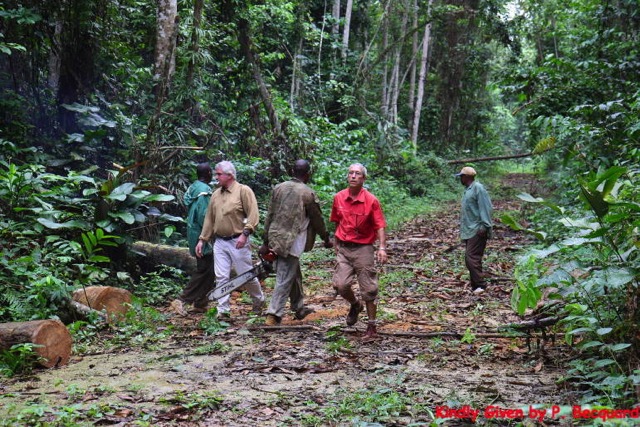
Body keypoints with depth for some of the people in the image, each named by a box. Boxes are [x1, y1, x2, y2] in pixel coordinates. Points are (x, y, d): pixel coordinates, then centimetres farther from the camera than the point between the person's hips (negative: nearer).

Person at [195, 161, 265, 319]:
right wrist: (202, 239, 13)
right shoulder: (216, 194, 13)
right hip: (220, 242, 5)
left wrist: (245, 234, -23)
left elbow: (253, 215, -13)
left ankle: (259, 301, 28)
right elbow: (209, 219, 17)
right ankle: (223, 311, 5)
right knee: (221, 277, 0)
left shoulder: (243, 191, -6)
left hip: (238, 242, -5)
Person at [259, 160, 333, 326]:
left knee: (294, 274, 21)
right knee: (285, 279, -1)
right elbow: (317, 220, 1)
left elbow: (269, 216, 7)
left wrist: (266, 242, 13)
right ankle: (273, 315, -4)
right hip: (292, 242, -6)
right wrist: (326, 239, 17)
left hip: (275, 238, 6)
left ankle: (299, 308, 34)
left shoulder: (279, 188, 5)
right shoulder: (308, 194, -9)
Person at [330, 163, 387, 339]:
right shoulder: (338, 198, 2)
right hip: (344, 248, 3)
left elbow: (380, 226, -12)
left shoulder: (371, 200, -9)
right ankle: (355, 305, 27)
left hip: (364, 248, -3)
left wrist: (382, 248, -24)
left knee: (369, 290, 2)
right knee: (340, 285, -6)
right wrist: (337, 244, 17)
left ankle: (372, 326, 15)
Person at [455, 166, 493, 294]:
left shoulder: (478, 188, -11)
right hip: (469, 230, 10)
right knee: (470, 258, 10)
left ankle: (480, 285, -13)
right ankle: (476, 286, 15)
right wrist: (463, 228, 19)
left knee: (471, 257, -15)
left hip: (477, 230, -10)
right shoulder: (468, 190, 18)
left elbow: (486, 208, -17)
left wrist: (484, 226, -21)